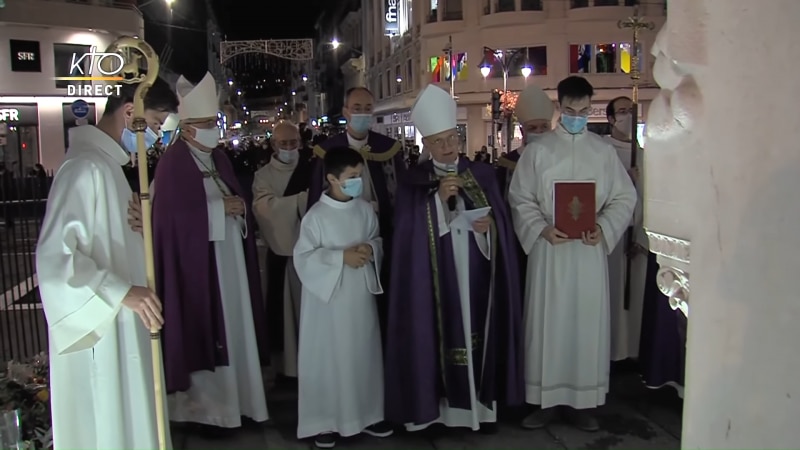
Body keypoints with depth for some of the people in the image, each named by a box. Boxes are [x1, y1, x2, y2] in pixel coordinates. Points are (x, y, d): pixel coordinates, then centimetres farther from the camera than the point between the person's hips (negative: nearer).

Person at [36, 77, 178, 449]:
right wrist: (122, 292, -28)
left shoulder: (106, 164, 12)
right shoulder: (85, 167, -18)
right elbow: (54, 255, -25)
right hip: (99, 335, -10)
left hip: (120, 330, 10)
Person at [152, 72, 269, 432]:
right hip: (197, 261, -7)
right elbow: (174, 214, -19)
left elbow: (236, 199, 18)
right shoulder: (172, 162, -10)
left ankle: (235, 398, 22)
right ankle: (206, 407, 10)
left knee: (234, 328, 11)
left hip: (230, 257, 8)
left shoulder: (219, 158, 14)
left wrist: (239, 207, -5)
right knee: (204, 333, -1)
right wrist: (219, 207, -17)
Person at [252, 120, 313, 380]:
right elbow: (265, 206, -15)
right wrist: (303, 198, -20)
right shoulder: (264, 175, 3)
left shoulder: (311, 169, 6)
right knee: (286, 307, 5)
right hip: (282, 249, 0)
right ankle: (289, 366, 16)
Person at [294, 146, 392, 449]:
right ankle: (324, 421, 18)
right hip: (329, 298, -4)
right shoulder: (315, 215, -12)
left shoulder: (365, 210, 2)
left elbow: (378, 240, 13)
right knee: (328, 358, 4)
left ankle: (367, 414, 29)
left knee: (364, 354, 13)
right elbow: (302, 257, -13)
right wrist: (341, 256, -20)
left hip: (361, 295, 5)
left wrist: (371, 249, -11)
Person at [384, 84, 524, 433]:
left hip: (477, 274, 2)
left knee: (480, 333, 7)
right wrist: (438, 197, -21)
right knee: (442, 334, 0)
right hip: (437, 277, -2)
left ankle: (483, 403, 19)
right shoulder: (414, 181, 0)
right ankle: (442, 403, 13)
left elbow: (503, 220, 6)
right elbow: (410, 230, -11)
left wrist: (490, 224, -16)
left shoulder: (482, 174, 7)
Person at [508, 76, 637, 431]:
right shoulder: (537, 150, 2)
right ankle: (545, 399, 16)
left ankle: (582, 401, 19)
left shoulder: (604, 151, 6)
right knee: (547, 323, 3)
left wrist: (604, 228, -13)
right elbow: (520, 199, 0)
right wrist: (542, 229, -16)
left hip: (590, 249, 1)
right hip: (548, 248, -1)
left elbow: (624, 198, 5)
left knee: (587, 324, 6)